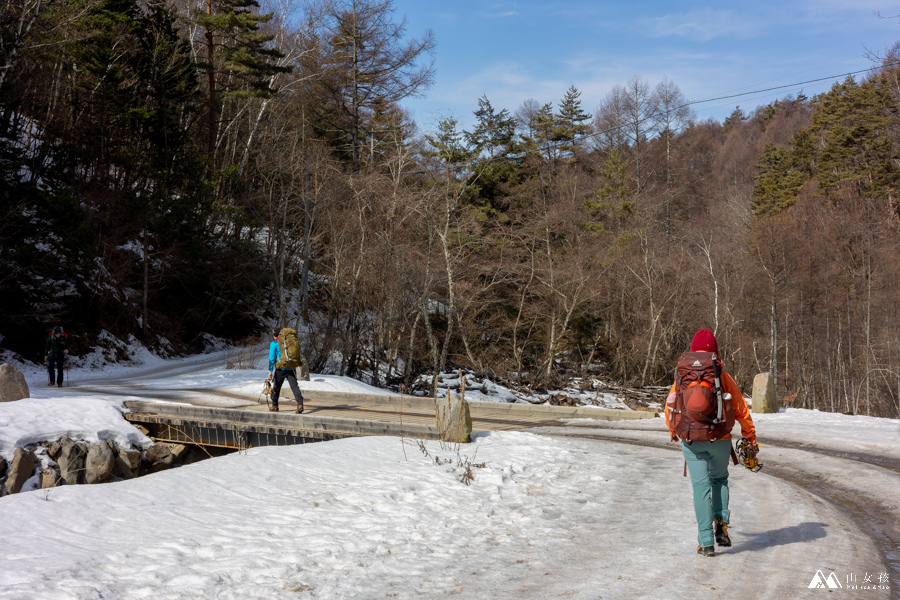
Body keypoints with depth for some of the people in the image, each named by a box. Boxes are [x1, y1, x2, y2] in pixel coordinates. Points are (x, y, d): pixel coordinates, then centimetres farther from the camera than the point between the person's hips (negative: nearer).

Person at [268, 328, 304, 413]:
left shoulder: (274, 343, 0)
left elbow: (271, 357, -9)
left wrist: (270, 370, -10)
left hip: (280, 369, -3)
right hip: (291, 368, 3)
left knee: (276, 387, 14)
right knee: (294, 386, -6)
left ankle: (274, 406, 25)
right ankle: (300, 404, -24)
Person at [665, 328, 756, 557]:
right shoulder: (723, 377, -1)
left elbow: (671, 405, 8)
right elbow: (741, 409, 1)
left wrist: (673, 430, 27)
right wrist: (750, 436, 13)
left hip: (692, 440, 0)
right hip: (720, 439, 0)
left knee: (701, 486, 2)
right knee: (719, 479, 24)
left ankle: (706, 543, -2)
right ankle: (721, 524, 8)